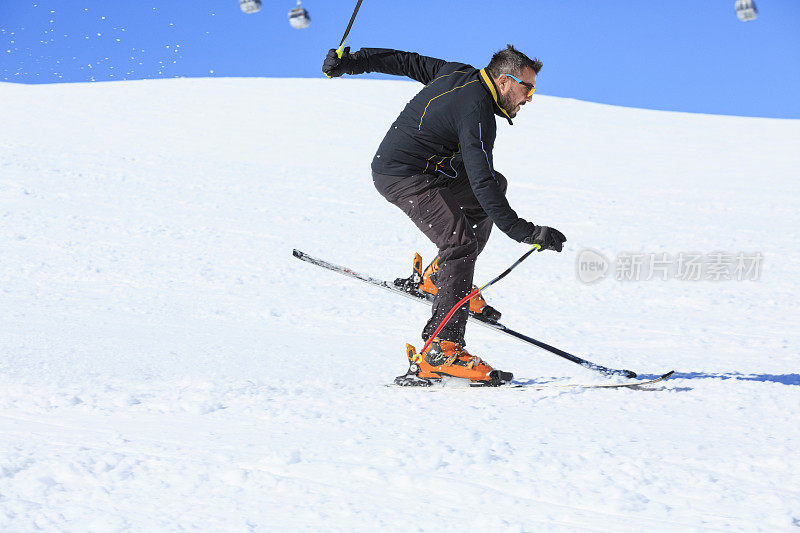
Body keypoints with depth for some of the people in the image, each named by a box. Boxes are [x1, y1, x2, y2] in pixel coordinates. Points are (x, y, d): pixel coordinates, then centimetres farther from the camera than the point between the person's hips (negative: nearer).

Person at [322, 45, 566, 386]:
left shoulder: (458, 73, 5)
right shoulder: (477, 113, -22)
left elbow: (405, 61, 15)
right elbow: (480, 183, -29)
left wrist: (349, 61, 26)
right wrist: (524, 232, -31)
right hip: (404, 178, -11)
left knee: (496, 184, 15)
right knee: (460, 242, -21)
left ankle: (444, 274, 14)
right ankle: (439, 349, -28)